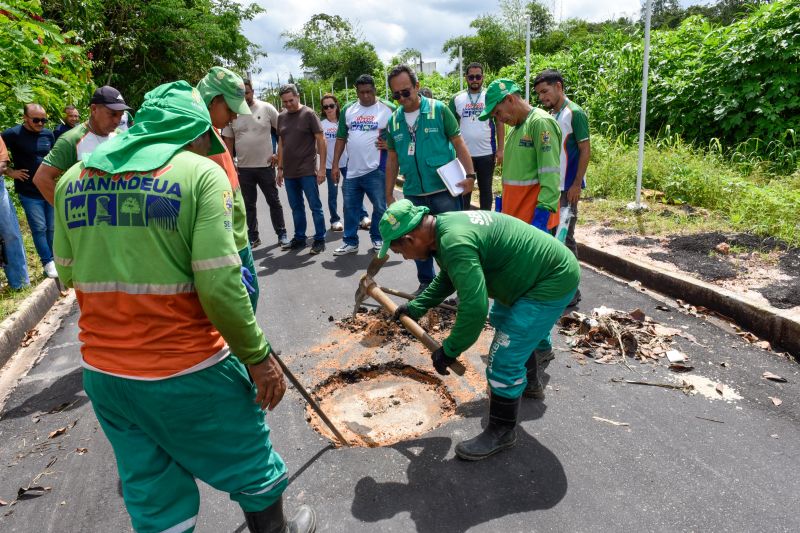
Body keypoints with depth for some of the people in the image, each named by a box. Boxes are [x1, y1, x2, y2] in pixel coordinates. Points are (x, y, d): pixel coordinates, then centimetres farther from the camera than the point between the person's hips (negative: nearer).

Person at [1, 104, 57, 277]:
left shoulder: (48, 134, 4)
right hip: (29, 192, -4)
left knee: (52, 228, 11)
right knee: (39, 228, -2)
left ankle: (54, 260, 23)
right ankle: (48, 263, 8)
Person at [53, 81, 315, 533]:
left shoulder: (73, 179, 4)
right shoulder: (201, 173, -13)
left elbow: (69, 274, 11)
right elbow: (219, 287, -20)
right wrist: (258, 356, -9)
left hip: (102, 372, 6)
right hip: (188, 374, -5)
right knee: (253, 472, 20)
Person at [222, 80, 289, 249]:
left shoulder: (266, 108, -4)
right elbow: (228, 140, 8)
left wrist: (278, 153, -5)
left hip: (266, 165, -2)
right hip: (243, 167, 3)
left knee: (274, 201, 5)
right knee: (249, 204, 11)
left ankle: (282, 235, 14)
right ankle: (253, 237, 22)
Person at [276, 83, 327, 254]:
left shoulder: (309, 114, -5)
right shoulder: (281, 117, 10)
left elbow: (321, 141, -7)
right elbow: (281, 144, 16)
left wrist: (322, 168, -12)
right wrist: (280, 168, 12)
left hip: (308, 171, -5)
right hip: (289, 172, 5)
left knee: (315, 207, 1)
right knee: (296, 208, 13)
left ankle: (320, 240, 9)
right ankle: (299, 238, 23)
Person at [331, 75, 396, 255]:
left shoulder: (388, 109, -3)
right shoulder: (348, 110, 8)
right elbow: (341, 138, 11)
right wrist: (335, 164, 7)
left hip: (377, 169, -3)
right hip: (352, 169, 4)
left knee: (380, 207, 6)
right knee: (350, 207, 9)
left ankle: (377, 239, 23)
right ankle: (350, 242, 20)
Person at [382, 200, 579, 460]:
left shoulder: (455, 242, -32)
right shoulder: (445, 225, 1)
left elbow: (474, 308, -35)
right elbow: (446, 278, 19)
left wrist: (448, 351, -22)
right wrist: (416, 307, 17)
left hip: (554, 281, -11)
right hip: (547, 266, 11)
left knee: (504, 360, -9)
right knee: (503, 320, 32)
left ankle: (501, 432, 13)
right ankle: (531, 383, 53)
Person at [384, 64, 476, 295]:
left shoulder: (439, 110, -5)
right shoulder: (394, 121, 7)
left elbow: (458, 143, -3)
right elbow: (392, 159, 13)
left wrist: (470, 174, -13)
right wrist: (389, 194, 13)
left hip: (444, 190, -4)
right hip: (413, 194, 4)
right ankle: (426, 283, 31)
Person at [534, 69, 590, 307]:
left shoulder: (574, 113, -10)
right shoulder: (550, 115, 13)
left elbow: (585, 151, -13)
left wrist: (576, 185, -17)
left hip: (567, 187, -8)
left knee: (565, 237, -3)